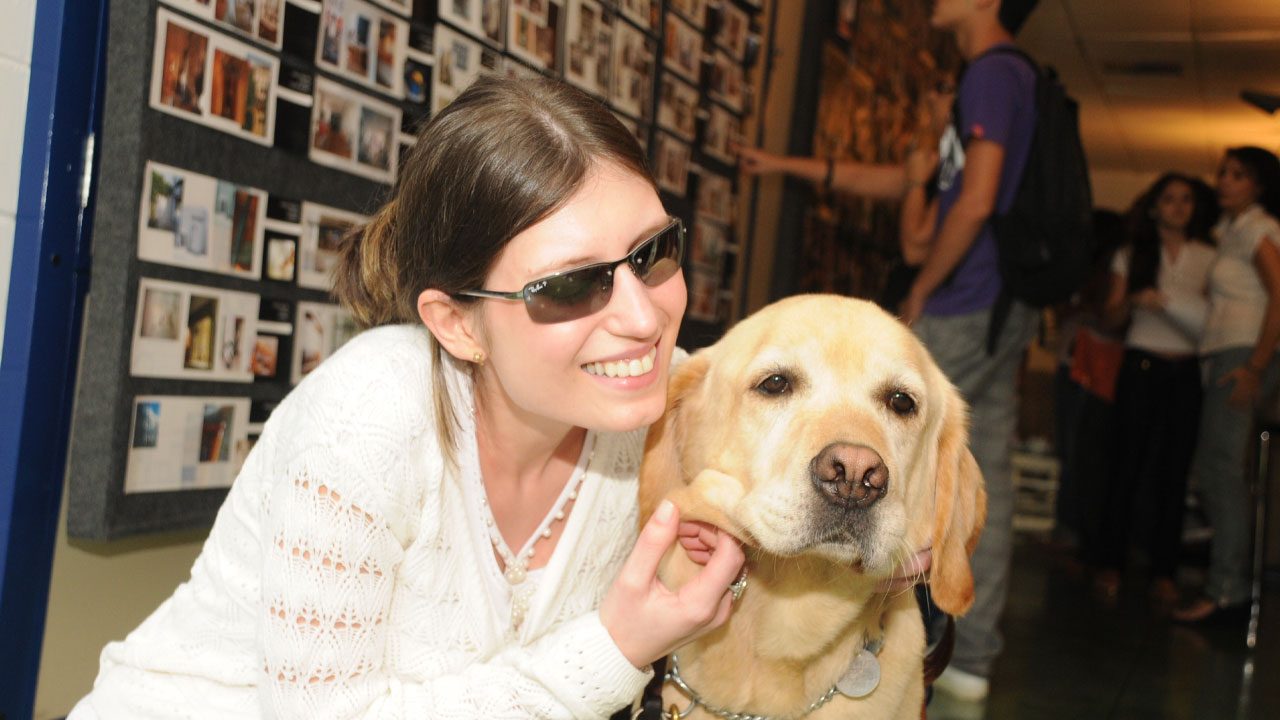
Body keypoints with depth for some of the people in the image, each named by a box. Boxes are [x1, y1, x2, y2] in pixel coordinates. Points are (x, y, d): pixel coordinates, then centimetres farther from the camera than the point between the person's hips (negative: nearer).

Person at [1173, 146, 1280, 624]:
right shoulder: (1230, 229, 22)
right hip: (1222, 356, 9)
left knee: (1221, 467, -13)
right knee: (1210, 470, 6)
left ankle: (1226, 589, -13)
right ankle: (1233, 578, 10)